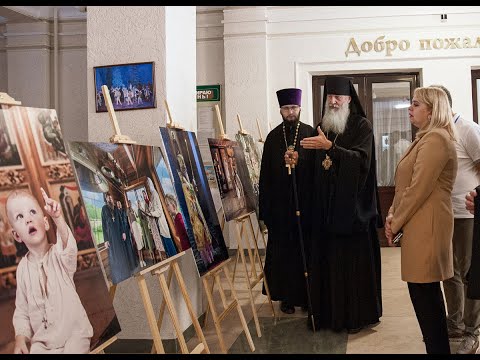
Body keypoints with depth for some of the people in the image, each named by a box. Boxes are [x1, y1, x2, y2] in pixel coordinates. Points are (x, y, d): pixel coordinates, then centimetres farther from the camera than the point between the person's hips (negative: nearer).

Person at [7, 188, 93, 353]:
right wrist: (20, 337, -11)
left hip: (74, 332, -2)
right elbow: (21, 310, 6)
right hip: (41, 340, 3)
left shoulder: (59, 254, -11)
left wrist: (58, 218, -56)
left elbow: (68, 246, -37)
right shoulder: (23, 268, -3)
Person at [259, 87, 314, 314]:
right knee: (282, 250, 6)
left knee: (305, 248, 3)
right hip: (279, 204, 2)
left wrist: (298, 160, -22)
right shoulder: (273, 137, 8)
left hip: (304, 201, -2)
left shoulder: (310, 134, 2)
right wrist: (265, 208, 1)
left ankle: (306, 294, 15)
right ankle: (286, 296, 17)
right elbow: (265, 174, 5)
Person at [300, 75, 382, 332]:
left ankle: (357, 316, 11)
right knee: (328, 261, 5)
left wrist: (329, 147, -26)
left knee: (354, 261, 0)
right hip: (326, 207, 5)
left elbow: (361, 159, -17)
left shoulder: (361, 126, -1)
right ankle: (328, 313, 15)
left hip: (353, 206, -4)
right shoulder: (321, 129, 14)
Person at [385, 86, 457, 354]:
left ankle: (438, 347, 6)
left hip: (425, 226, -10)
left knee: (423, 291, -5)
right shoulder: (425, 138, 19)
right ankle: (439, 346, 28)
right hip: (419, 224, 10)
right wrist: (393, 214, 5)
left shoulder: (435, 139, -14)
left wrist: (395, 223, -11)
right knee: (428, 291, 16)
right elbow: (407, 184, 18)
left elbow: (418, 189, -20)